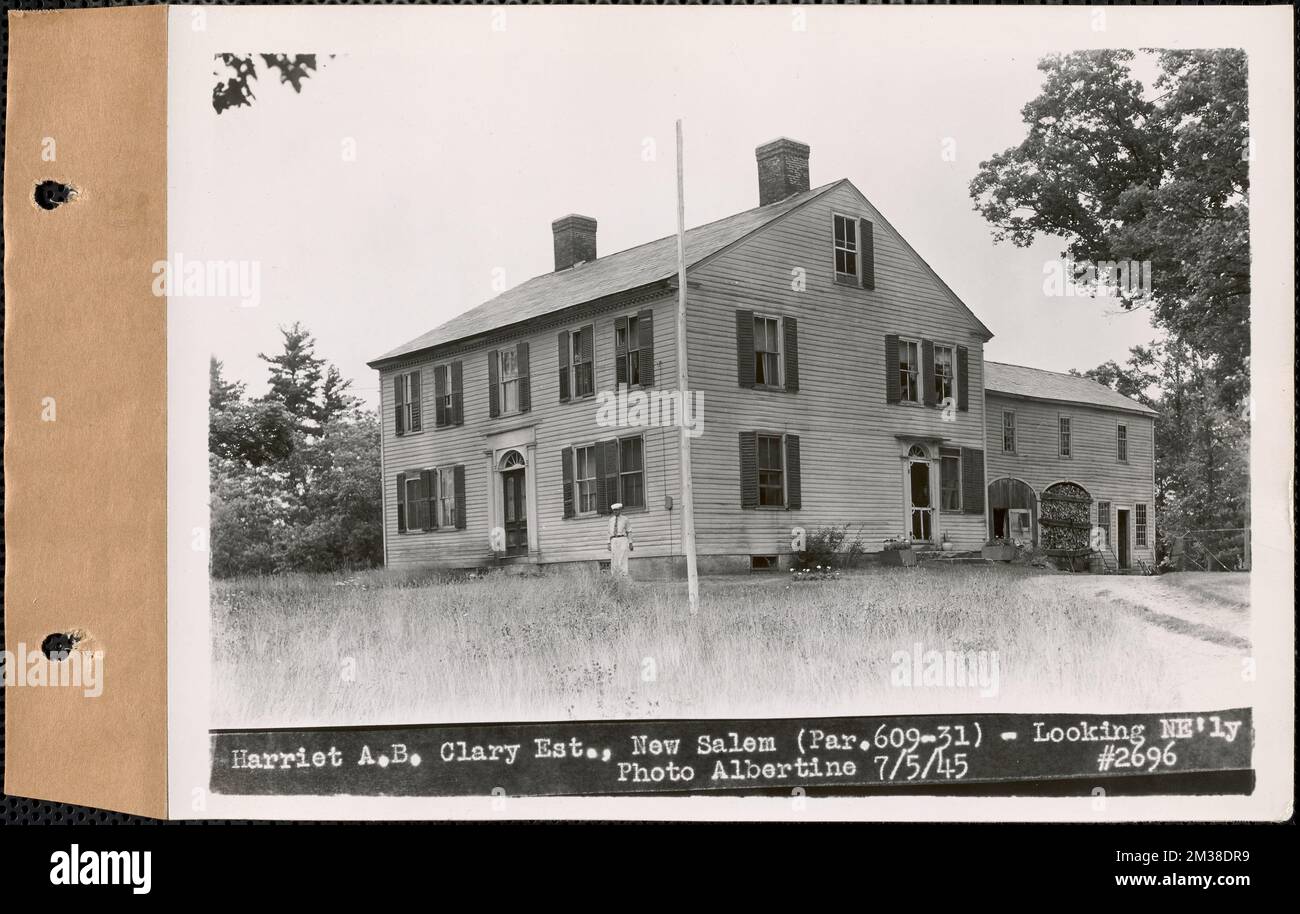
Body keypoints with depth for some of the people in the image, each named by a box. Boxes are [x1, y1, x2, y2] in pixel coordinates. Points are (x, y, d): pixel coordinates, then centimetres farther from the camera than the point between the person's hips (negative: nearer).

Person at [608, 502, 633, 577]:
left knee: (622, 560, -12)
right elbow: (610, 532, 15)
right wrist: (609, 543, 6)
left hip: (622, 540, -4)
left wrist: (630, 543, -2)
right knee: (613, 560, -1)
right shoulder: (611, 520, 14)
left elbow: (629, 532, 5)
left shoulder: (624, 519, 5)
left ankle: (624, 576, -12)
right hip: (613, 540, 4)